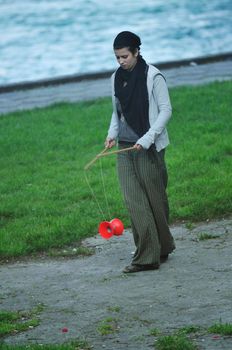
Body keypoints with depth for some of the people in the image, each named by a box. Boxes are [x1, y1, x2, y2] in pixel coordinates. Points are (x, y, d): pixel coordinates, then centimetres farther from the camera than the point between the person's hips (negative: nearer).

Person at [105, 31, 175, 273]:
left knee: (155, 199, 1)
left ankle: (161, 249, 14)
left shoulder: (152, 76, -7)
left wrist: (148, 138, -16)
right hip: (125, 147, 5)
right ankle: (147, 256, -3)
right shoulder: (116, 78, 10)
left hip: (149, 147, -5)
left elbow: (165, 110, -7)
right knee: (133, 201, -4)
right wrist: (112, 133, 2)